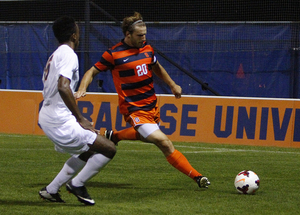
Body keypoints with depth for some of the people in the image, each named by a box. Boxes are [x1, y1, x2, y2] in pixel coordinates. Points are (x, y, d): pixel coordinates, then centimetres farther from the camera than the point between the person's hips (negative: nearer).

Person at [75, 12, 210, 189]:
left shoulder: (147, 49, 4)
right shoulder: (114, 54, -13)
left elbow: (157, 68, 25)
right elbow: (92, 72, -4)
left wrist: (173, 85, 22)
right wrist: (82, 89, -21)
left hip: (152, 105, 8)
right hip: (134, 109, -8)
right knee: (164, 142, -22)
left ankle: (113, 136, 48)